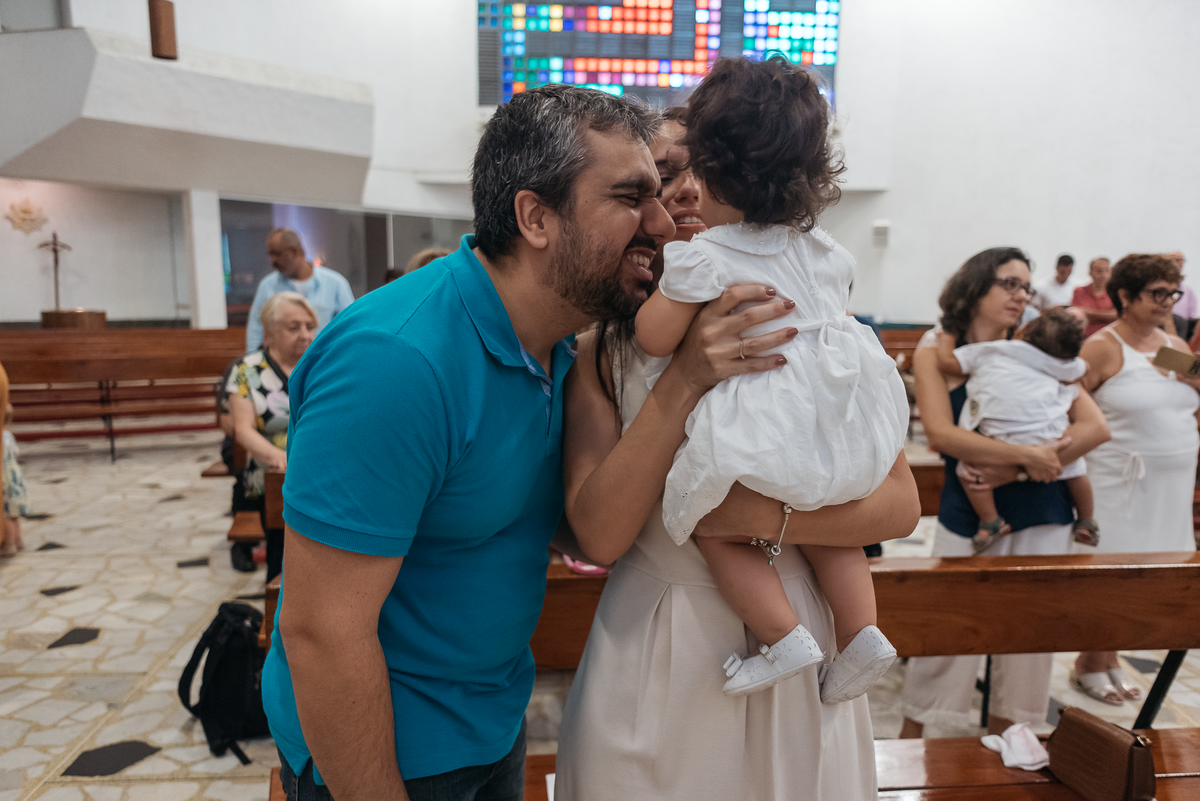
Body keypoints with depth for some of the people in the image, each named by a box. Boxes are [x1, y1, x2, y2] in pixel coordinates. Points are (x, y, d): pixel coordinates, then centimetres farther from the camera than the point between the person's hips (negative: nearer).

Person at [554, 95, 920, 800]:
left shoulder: (806, 326, -4)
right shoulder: (601, 353, -4)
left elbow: (901, 505, -5)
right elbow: (598, 534, -16)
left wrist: (768, 516, -21)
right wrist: (684, 380, -25)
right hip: (654, 658, 0)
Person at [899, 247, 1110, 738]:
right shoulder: (935, 355, -3)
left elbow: (1096, 428, -5)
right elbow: (942, 434, -16)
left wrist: (1014, 471, -15)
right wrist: (1026, 454, -21)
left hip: (1041, 518, 3)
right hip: (966, 517, -3)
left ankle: (997, 742, 29)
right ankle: (908, 744, 19)